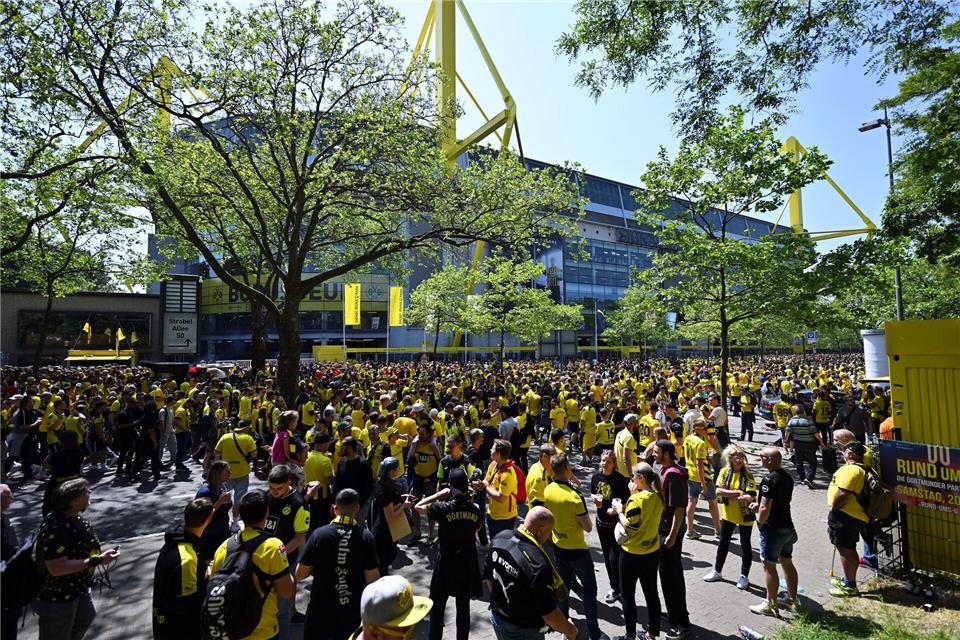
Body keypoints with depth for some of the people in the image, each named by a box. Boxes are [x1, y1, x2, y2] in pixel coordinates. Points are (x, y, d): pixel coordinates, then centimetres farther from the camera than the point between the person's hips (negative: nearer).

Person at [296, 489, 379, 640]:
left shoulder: (319, 534, -14)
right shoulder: (366, 537, -14)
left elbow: (300, 575, -8)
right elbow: (372, 580, -12)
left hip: (321, 610, 0)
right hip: (353, 612, 0)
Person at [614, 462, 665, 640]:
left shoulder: (636, 499, -26)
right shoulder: (658, 497, -3)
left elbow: (630, 529, -23)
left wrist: (619, 511, -9)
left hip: (633, 555, -7)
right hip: (652, 552, 7)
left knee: (627, 595, 11)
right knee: (651, 592, 19)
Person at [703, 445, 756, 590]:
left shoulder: (748, 475, -14)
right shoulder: (724, 472, -5)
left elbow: (750, 497, -23)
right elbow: (718, 491, -12)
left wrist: (728, 494, -29)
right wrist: (736, 492, -22)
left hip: (745, 516, -3)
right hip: (727, 514, 3)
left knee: (745, 545, 10)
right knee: (723, 543, 16)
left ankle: (744, 576, 28)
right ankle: (717, 572, 32)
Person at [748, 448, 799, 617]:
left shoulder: (769, 479, -24)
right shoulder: (787, 477, 5)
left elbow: (765, 509, -25)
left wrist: (760, 522, -7)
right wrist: (759, 504, 9)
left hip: (773, 529, -9)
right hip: (787, 526, 9)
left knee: (769, 566, 3)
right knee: (787, 563, 19)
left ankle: (771, 605, 14)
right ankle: (792, 600, 32)